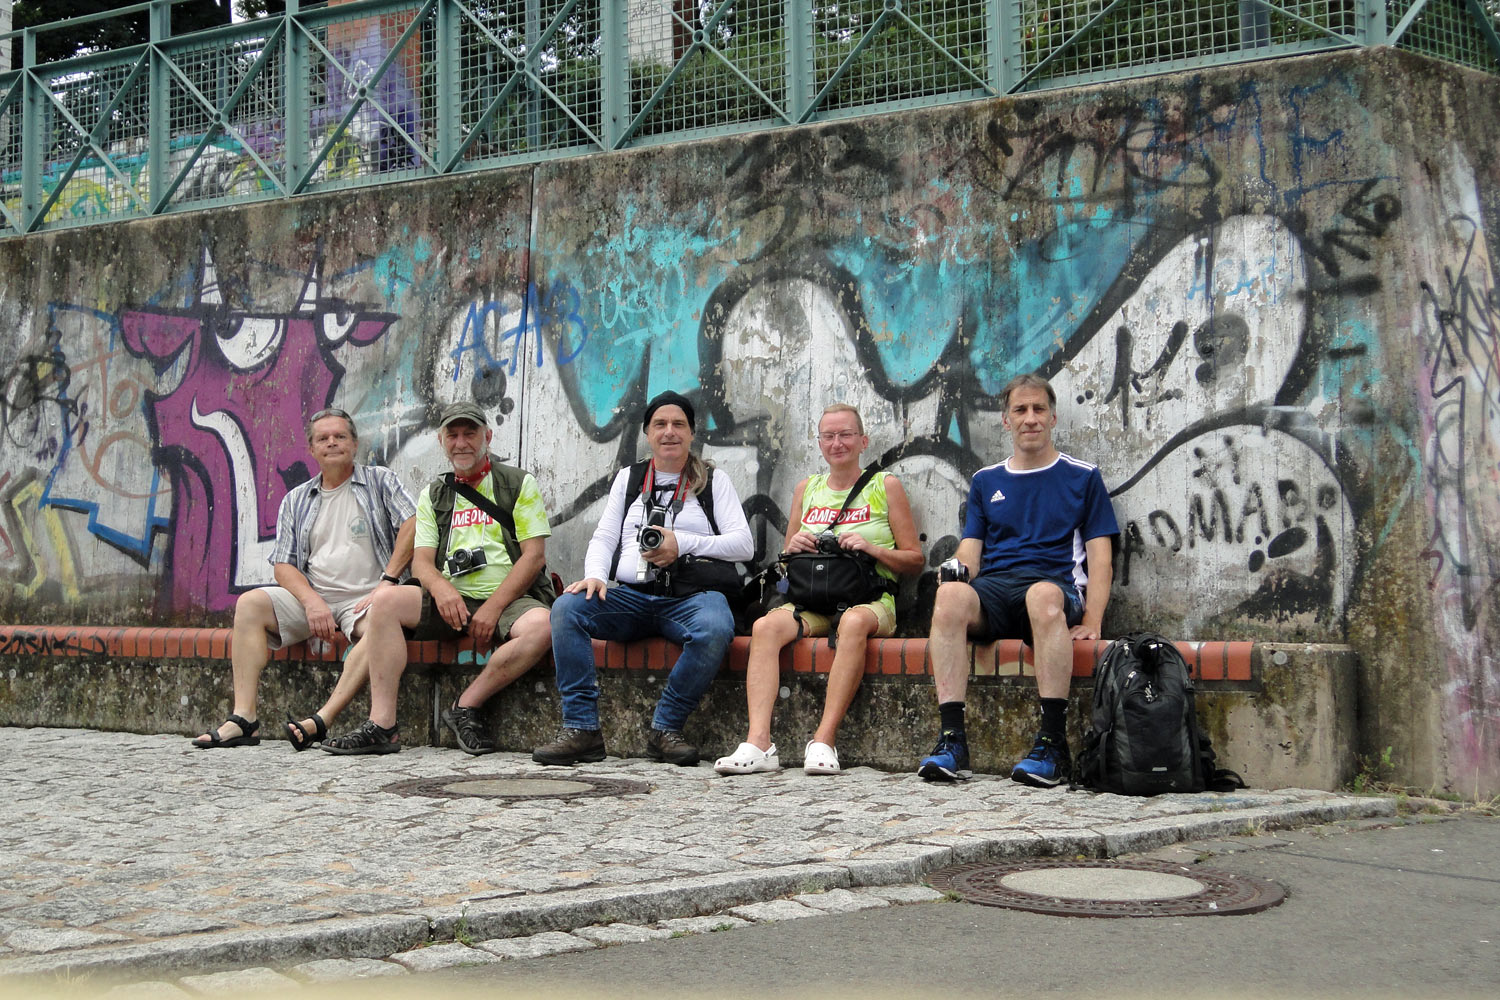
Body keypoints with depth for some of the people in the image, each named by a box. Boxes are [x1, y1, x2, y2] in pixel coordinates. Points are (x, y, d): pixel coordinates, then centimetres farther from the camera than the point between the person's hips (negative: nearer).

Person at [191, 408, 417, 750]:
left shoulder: (380, 481, 9)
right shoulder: (296, 501, 17)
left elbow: (413, 526, -6)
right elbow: (282, 565, 9)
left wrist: (387, 582, -16)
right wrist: (312, 601, -11)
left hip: (364, 597, -4)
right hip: (312, 595, 4)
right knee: (250, 603, -20)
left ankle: (321, 721, -44)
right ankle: (244, 719, -27)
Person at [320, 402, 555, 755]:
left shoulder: (519, 484, 6)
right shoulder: (434, 495, 18)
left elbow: (535, 556, -3)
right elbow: (421, 560, 9)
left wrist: (492, 608, -13)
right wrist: (440, 587, -16)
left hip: (510, 600, -3)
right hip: (452, 602, 3)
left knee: (539, 627, -37)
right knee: (386, 600, -23)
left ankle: (465, 707, -20)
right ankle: (382, 725, -27)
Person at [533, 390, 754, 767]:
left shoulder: (714, 482, 15)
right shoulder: (629, 478, 23)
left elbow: (744, 544, 4)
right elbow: (603, 538, 16)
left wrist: (682, 543, -9)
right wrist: (595, 575, -6)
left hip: (689, 596, -2)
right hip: (629, 595, 3)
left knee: (715, 630, -38)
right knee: (566, 608, -26)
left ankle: (665, 728, -22)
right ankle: (581, 729, -26)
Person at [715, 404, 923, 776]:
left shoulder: (885, 486, 10)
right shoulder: (806, 489, 20)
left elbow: (915, 559, 8)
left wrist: (872, 548, -10)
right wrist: (793, 547, 2)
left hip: (870, 598, -3)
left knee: (853, 623, -39)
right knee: (766, 626, -29)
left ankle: (823, 742, -41)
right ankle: (758, 743, -39)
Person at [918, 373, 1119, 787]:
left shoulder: (1082, 477, 17)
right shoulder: (986, 481, 24)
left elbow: (1099, 554, 9)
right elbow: (970, 551, 17)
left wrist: (1092, 619, -7)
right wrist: (958, 573, -9)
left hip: (1055, 585, -2)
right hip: (992, 587, 2)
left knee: (1043, 595, -41)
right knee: (949, 595, -34)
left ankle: (1053, 742, -40)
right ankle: (952, 741, -38)